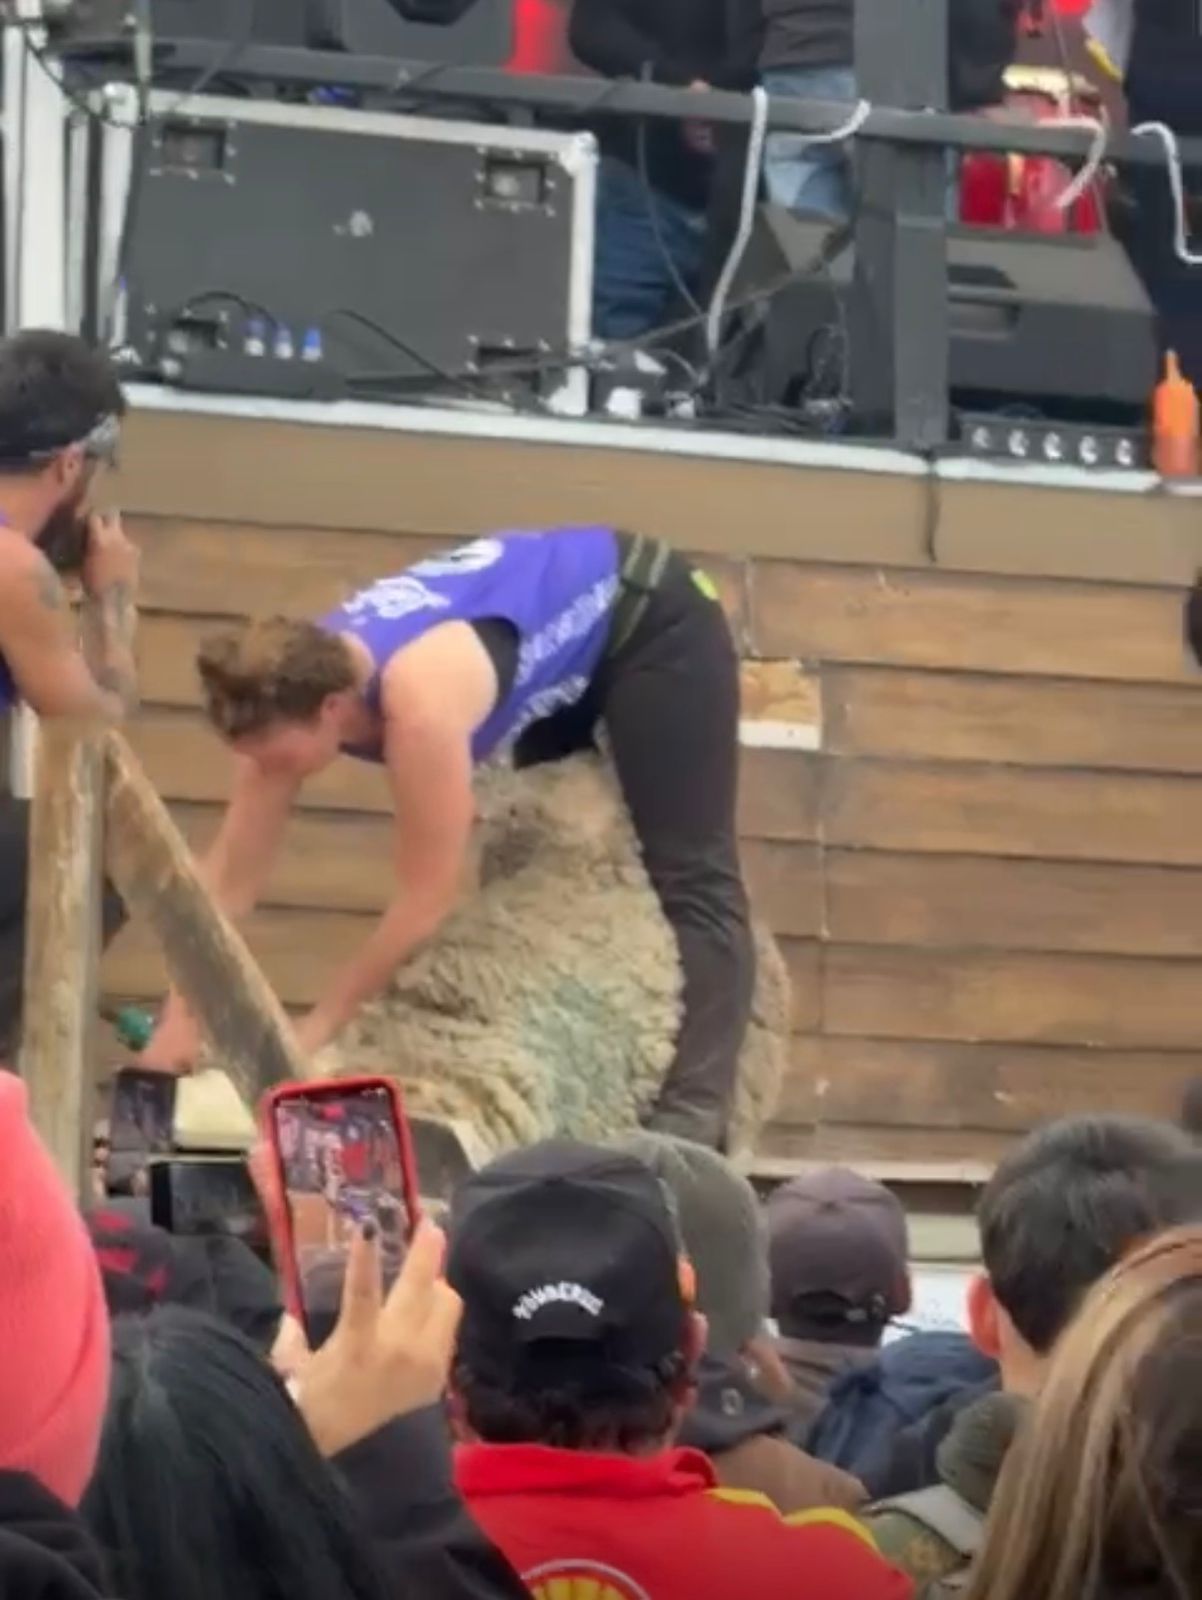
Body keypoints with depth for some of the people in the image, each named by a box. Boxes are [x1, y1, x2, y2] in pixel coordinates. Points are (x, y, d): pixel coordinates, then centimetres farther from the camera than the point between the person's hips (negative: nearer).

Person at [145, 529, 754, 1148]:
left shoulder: (420, 703, -41)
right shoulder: (294, 688, -18)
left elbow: (427, 896, -33)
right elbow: (231, 874, -14)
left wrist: (318, 1026, -25)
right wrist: (179, 1023, -19)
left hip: (653, 621, -9)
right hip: (571, 632, 9)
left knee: (688, 873, -14)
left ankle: (692, 1116, -21)